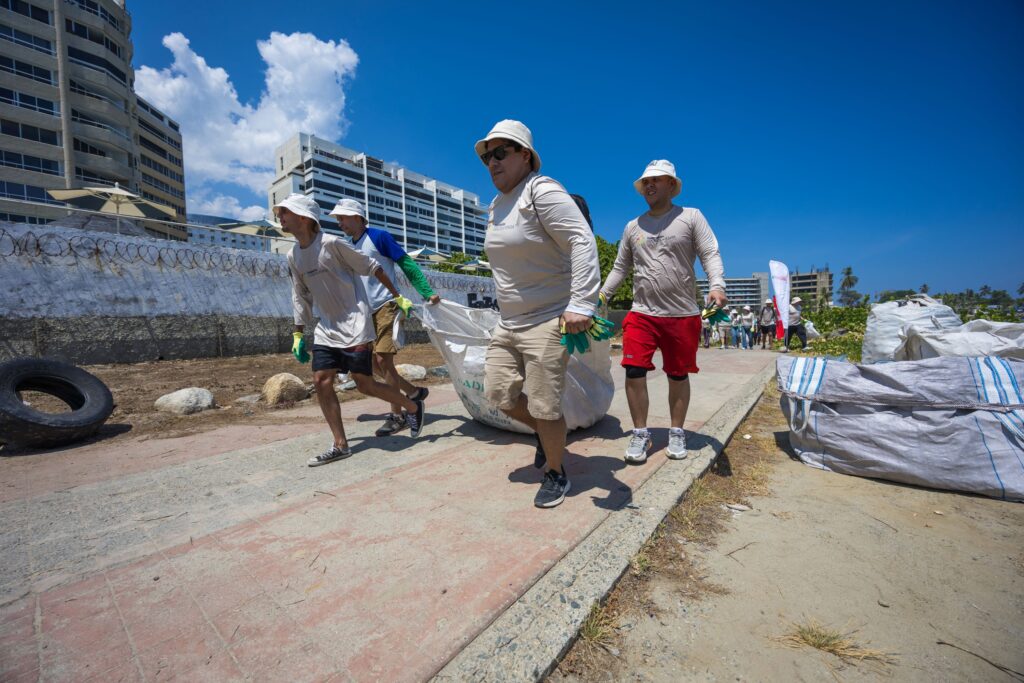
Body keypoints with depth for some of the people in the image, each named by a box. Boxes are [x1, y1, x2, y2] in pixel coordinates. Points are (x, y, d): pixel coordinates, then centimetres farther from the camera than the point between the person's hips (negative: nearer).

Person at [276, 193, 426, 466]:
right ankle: (340, 445, 10)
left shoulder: (331, 243, -13)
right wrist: (298, 334, 15)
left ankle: (413, 407, 19)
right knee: (321, 380, -1)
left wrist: (398, 297, -5)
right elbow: (300, 296, 16)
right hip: (327, 328, 7)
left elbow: (372, 268, -7)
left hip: (355, 324, -7)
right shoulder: (293, 256, 9)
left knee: (364, 384, -5)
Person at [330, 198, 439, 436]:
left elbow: (406, 264, -11)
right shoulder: (351, 247, 16)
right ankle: (415, 392, 23)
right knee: (375, 362, 8)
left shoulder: (378, 236, -6)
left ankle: (397, 416, 2)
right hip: (367, 312, 8)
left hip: (386, 306, -8)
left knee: (383, 359, -10)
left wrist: (427, 292, -21)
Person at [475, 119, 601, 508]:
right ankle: (544, 432, 37)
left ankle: (556, 475, 24)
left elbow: (582, 241, -22)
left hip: (548, 322, -8)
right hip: (508, 323, 9)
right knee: (498, 393, 9)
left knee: (544, 407, -2)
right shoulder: (496, 206, 16)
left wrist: (581, 304, -32)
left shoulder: (542, 191, -11)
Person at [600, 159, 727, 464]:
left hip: (683, 315, -1)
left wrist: (716, 285, -21)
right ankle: (640, 434, 8)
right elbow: (620, 267, 17)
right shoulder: (633, 226, 13)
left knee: (678, 376, 8)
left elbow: (710, 254, -4)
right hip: (641, 313, 2)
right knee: (634, 372, -8)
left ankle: (677, 433, 25)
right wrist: (601, 295, 9)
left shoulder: (691, 217, 4)